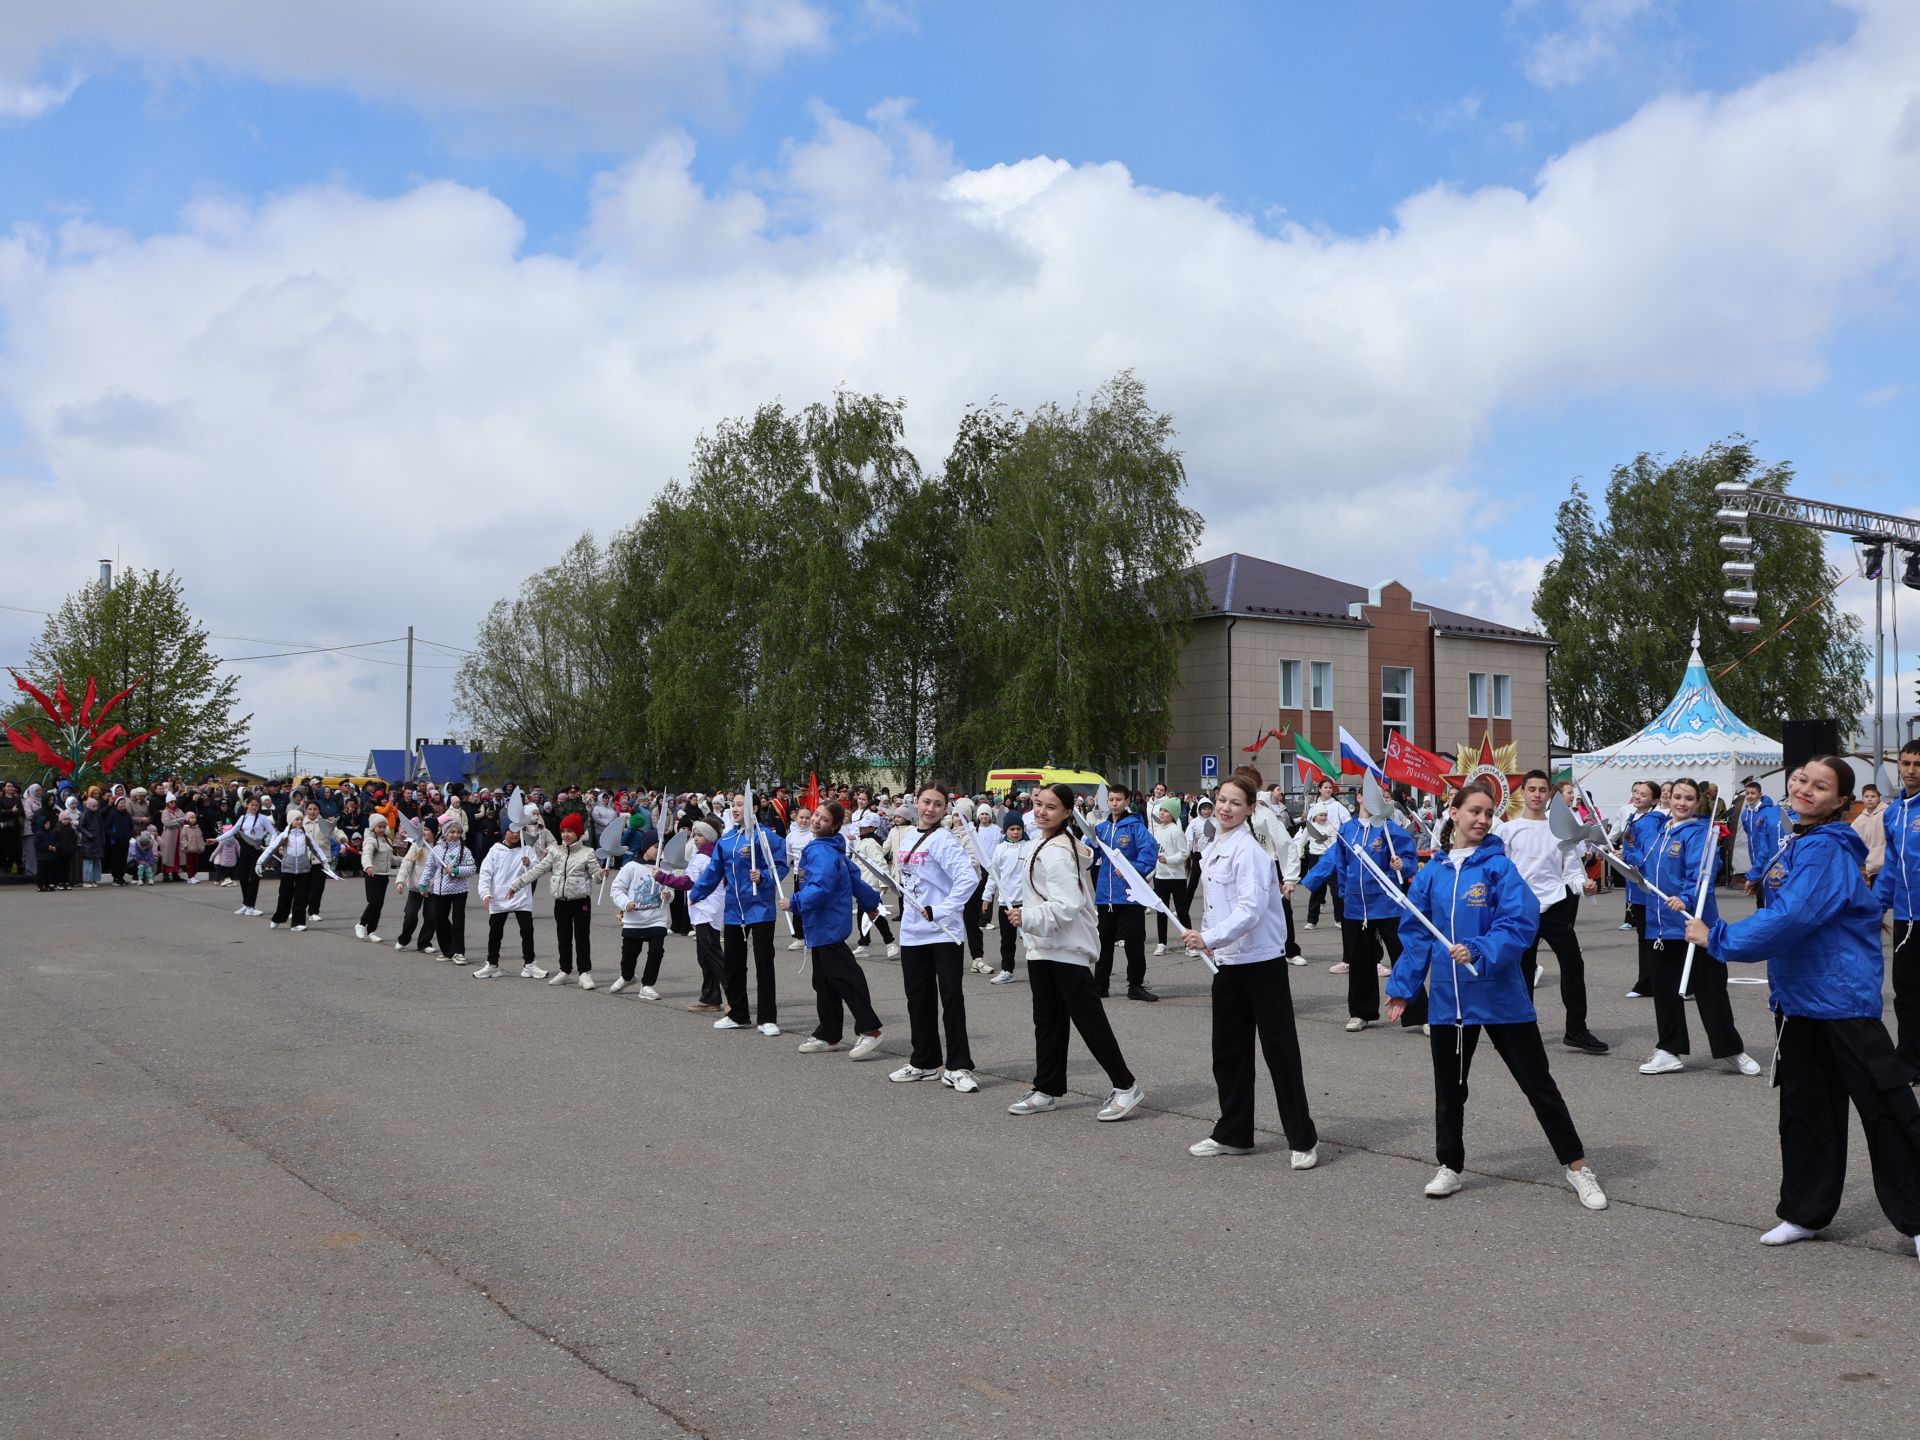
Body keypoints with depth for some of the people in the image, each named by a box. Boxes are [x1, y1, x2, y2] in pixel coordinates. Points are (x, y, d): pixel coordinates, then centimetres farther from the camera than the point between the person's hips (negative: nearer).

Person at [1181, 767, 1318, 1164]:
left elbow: (1250, 908, -27)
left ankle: (1303, 1139, 6)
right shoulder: (1216, 847, 10)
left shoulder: (1250, 851, -16)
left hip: (1262, 963, -9)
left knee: (1279, 1049, -2)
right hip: (1228, 963, 9)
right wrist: (1209, 938, 16)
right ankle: (1233, 1134, 25)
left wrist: (1210, 938, -35)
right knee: (1228, 1051, 13)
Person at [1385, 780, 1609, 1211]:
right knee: (1449, 1087, 15)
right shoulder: (1432, 873, 2)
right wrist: (1402, 987, 5)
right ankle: (1450, 1167, 31)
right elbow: (1418, 936, 8)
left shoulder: (1499, 867, -9)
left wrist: (1479, 952, -30)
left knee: (1538, 1083, 6)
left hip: (1500, 995, -4)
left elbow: (1519, 924, -18)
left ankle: (1577, 1166, 20)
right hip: (1449, 998, 4)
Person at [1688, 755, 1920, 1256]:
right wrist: (1780, 978, 19)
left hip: (1844, 997, -9)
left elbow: (1789, 918, -27)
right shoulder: (1793, 843, 10)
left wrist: (1716, 938, -20)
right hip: (1798, 997, 9)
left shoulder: (1827, 849, -18)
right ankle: (1805, 1212, 26)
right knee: (1804, 1107, 15)